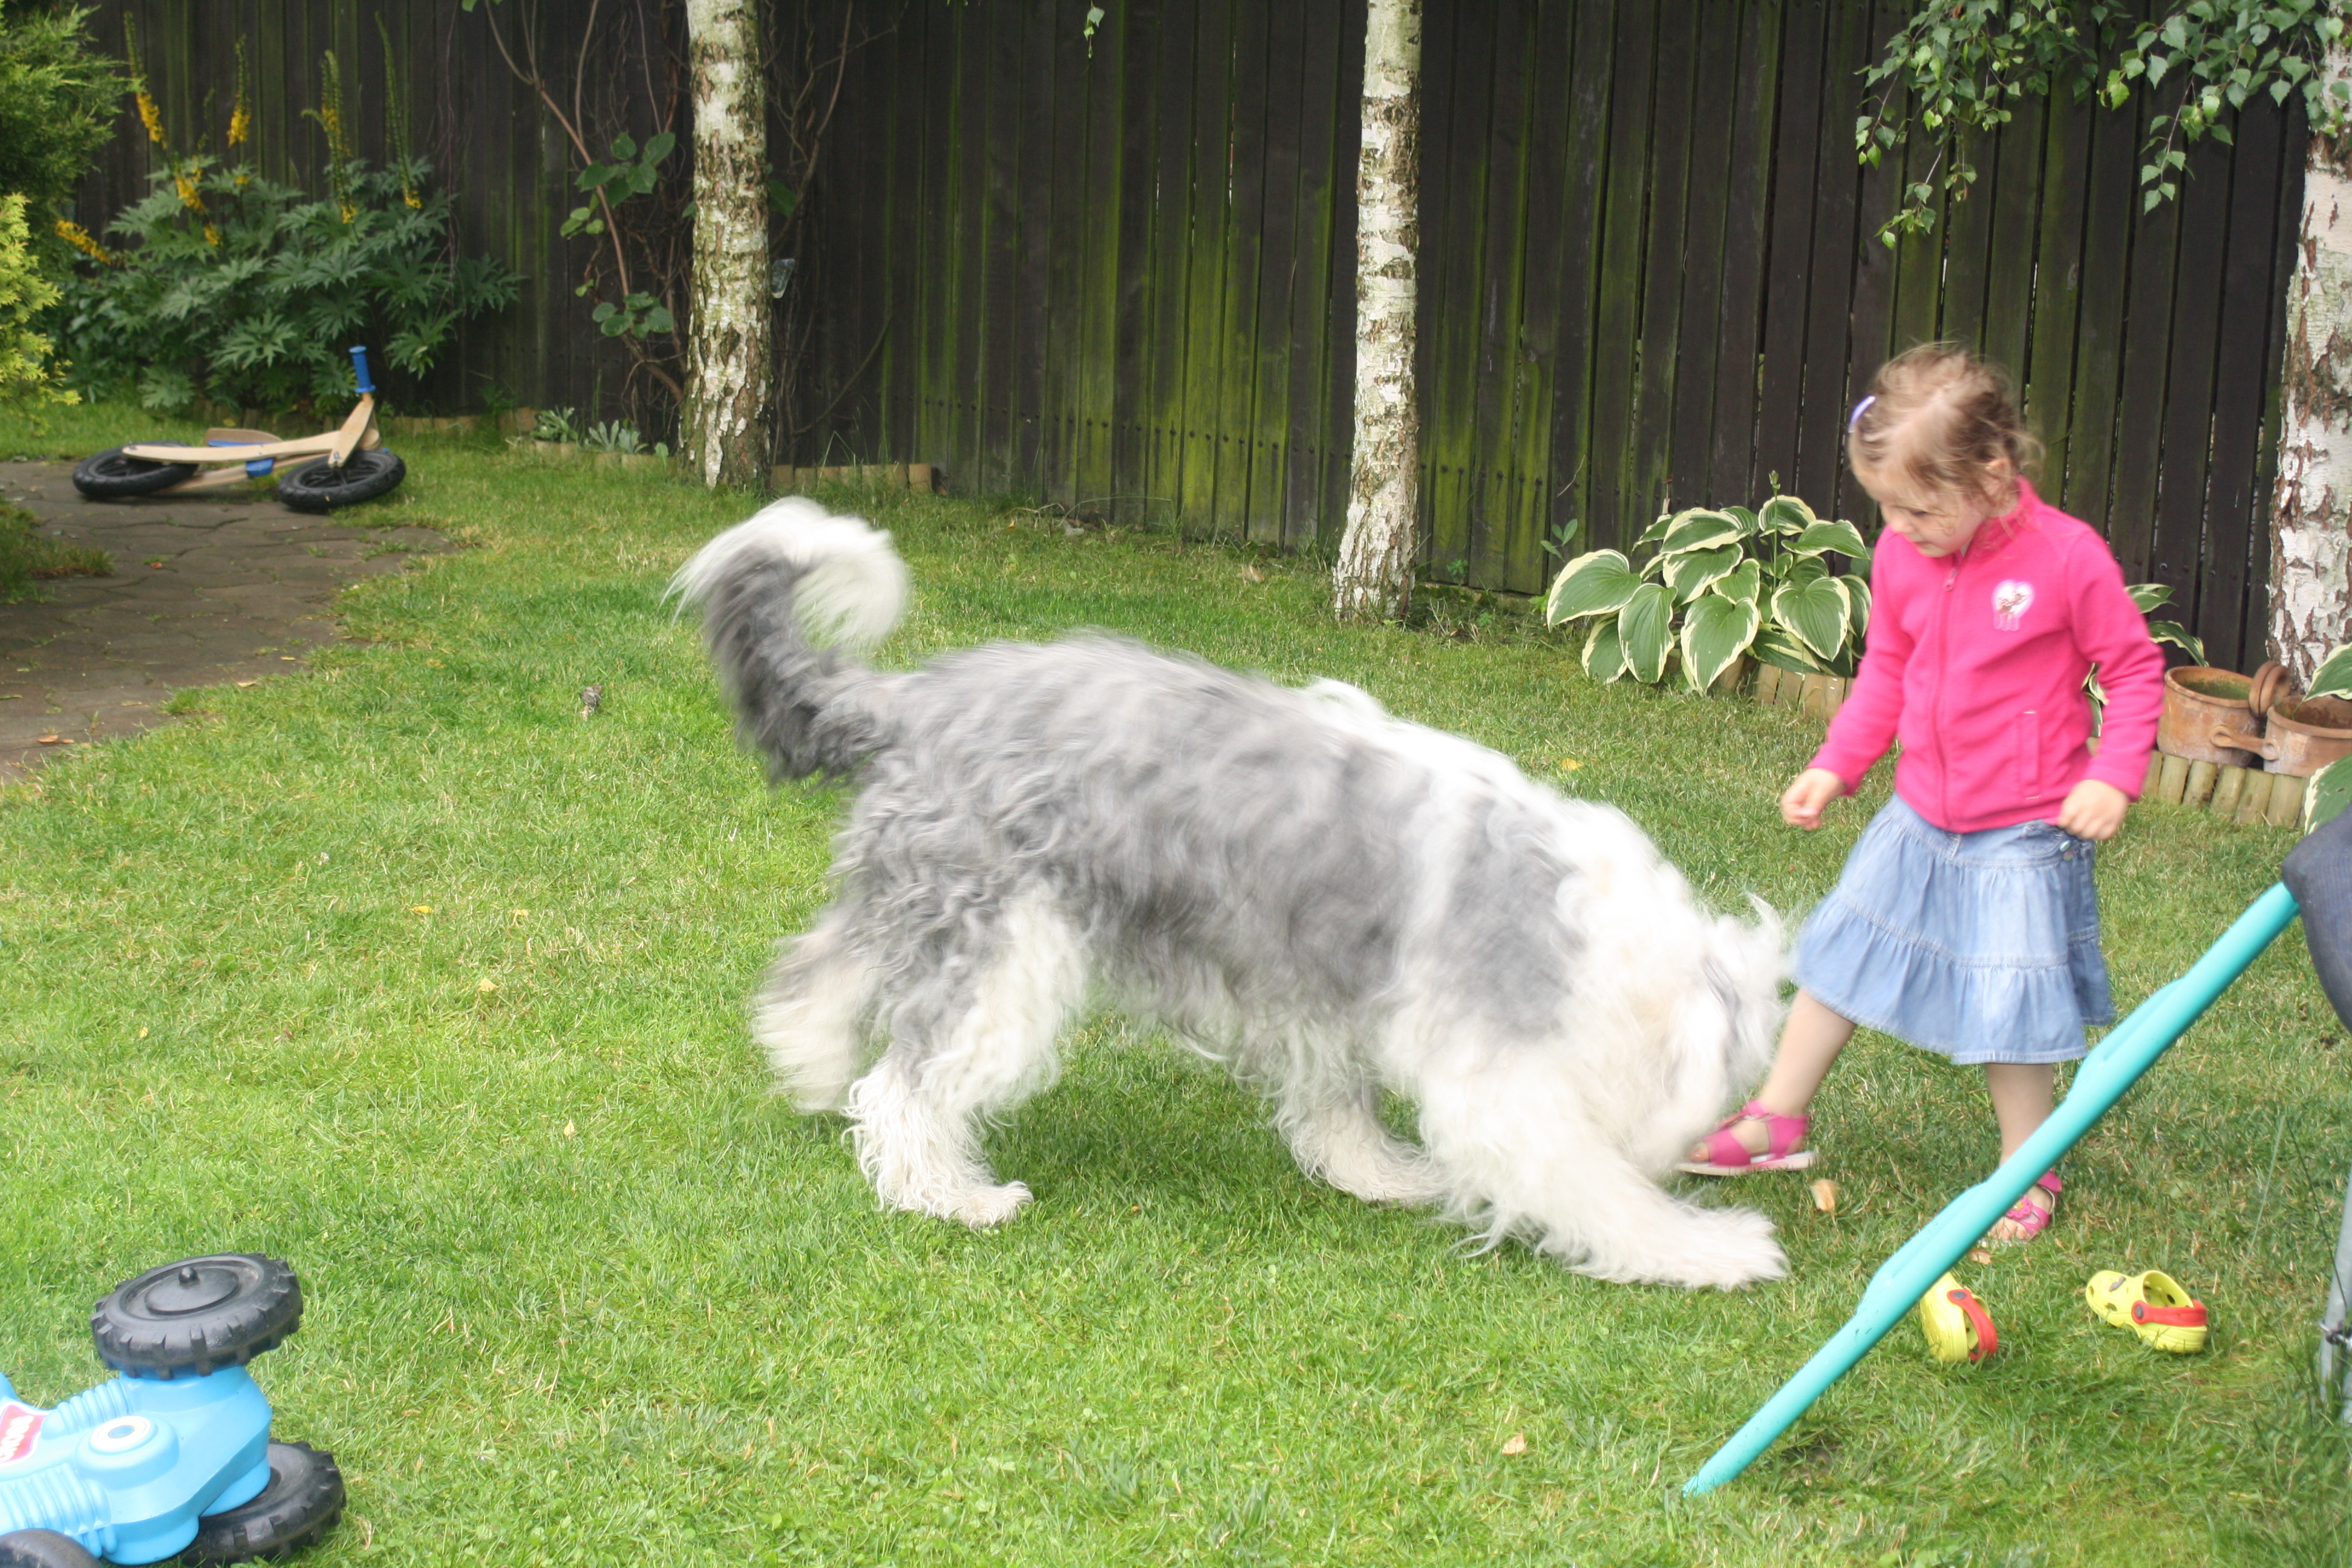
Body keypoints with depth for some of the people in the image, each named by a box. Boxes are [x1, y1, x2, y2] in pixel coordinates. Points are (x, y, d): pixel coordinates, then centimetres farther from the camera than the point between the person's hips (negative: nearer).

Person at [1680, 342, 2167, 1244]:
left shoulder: (2069, 559, -17)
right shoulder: (1902, 557, -2)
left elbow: (2136, 668, -7)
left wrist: (2113, 776, -16)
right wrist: (1836, 766, 3)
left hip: (2025, 831, -5)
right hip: (1920, 816, 5)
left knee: (2007, 1005, 1)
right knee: (1840, 954, 10)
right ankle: (1776, 1120, 25)